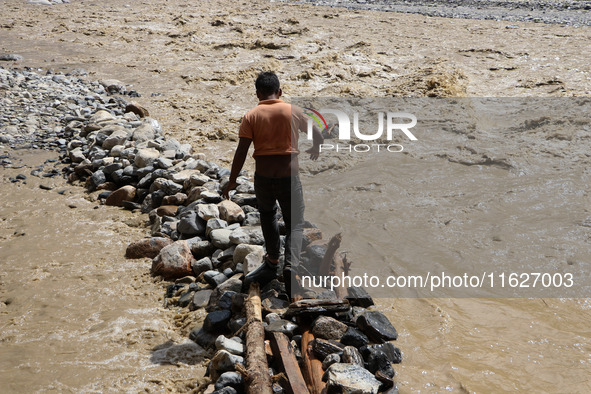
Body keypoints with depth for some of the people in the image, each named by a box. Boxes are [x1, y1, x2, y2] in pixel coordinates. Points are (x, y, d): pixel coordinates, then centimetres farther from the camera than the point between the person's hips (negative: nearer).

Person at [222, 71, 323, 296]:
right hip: (289, 174, 0)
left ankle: (272, 262, 30)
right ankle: (291, 265, -10)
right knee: (294, 223, 11)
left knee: (267, 214, 27)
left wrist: (232, 181, 1)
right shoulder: (293, 111, 3)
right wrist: (315, 149, 33)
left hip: (263, 175, 1)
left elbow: (241, 151, -6)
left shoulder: (251, 116, 0)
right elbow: (318, 136, 11)